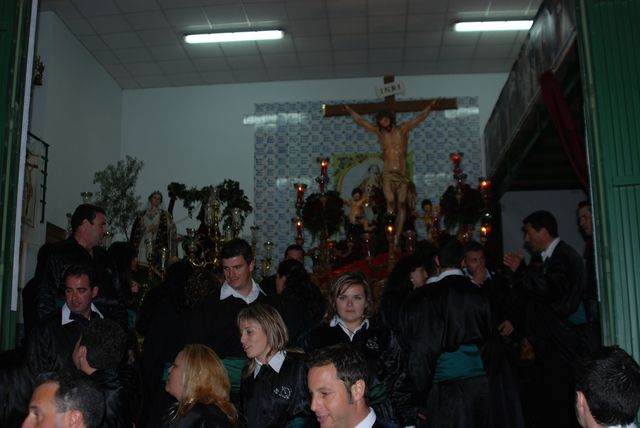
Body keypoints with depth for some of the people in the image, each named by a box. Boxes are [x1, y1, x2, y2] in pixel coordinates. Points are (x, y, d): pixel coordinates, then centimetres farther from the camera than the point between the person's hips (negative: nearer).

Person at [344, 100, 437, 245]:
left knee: (401, 205, -3)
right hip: (388, 174, 0)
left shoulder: (403, 129, 4)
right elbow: (361, 121, 15)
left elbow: (419, 117, 4)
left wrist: (430, 106, -4)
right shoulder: (379, 131, 7)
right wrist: (350, 110, 19)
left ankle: (397, 238, -2)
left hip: (403, 173, 0)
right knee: (390, 203, -17)